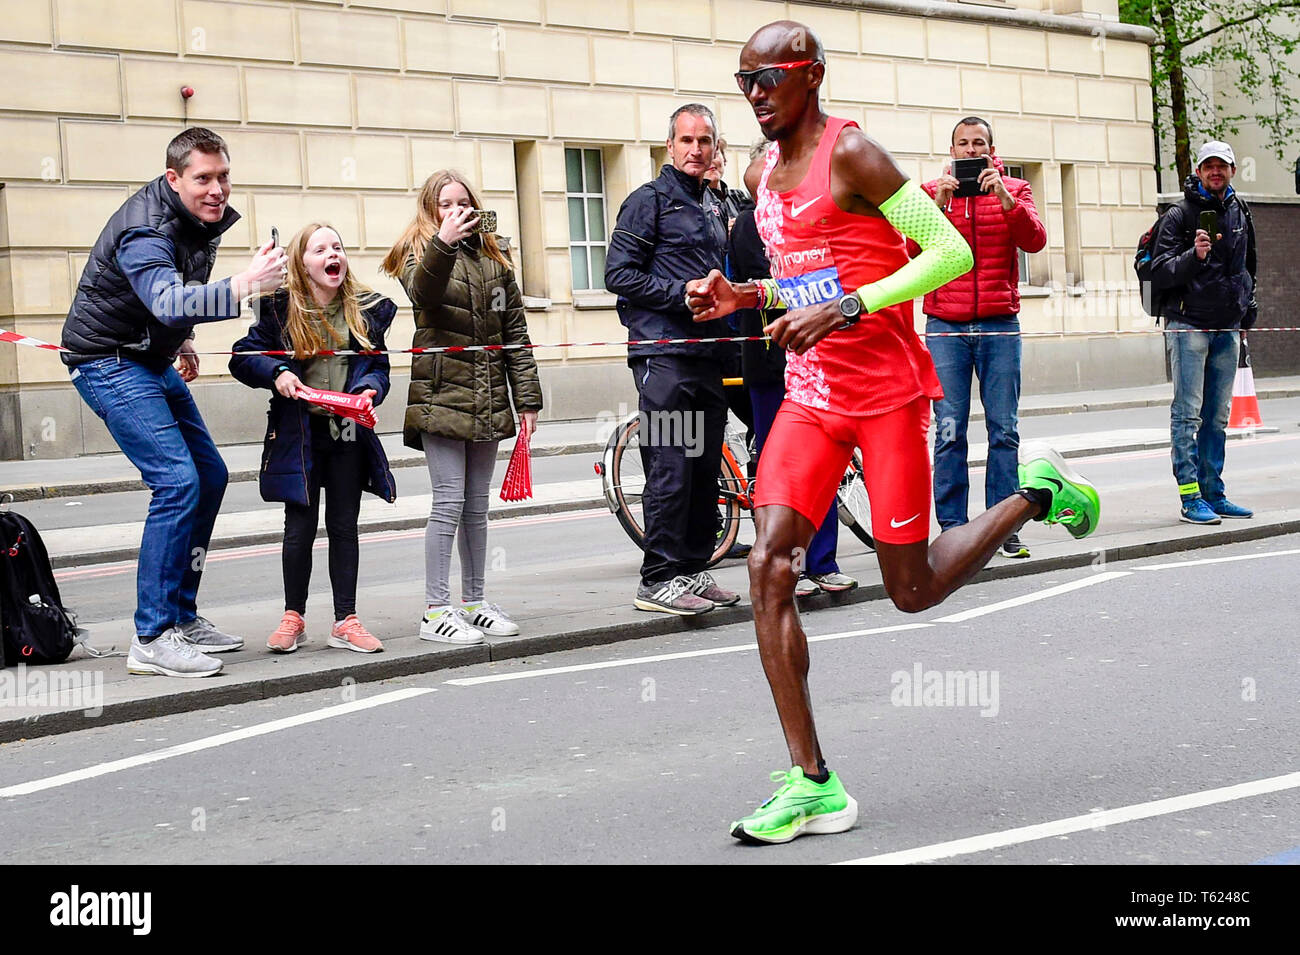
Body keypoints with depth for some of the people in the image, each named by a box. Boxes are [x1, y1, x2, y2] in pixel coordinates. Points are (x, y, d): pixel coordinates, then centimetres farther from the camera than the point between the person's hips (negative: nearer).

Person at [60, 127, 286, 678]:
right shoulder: (145, 230, -27)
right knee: (177, 480, -20)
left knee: (210, 475, 10)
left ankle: (182, 616, 20)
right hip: (108, 360, -10)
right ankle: (152, 639, -17)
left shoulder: (206, 219, 2)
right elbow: (167, 301, -47)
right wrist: (243, 286, -59)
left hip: (153, 360, 10)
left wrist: (182, 344, 12)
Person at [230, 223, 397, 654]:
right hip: (298, 433, -2)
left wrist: (369, 390, -15)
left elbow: (378, 366, 6)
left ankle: (345, 621, 15)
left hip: (348, 432, 2)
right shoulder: (280, 308, -5)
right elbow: (243, 357, -1)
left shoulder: (367, 309, 2)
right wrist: (276, 373, -18)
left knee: (344, 526, 8)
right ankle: (293, 617, 18)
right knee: (300, 527, 4)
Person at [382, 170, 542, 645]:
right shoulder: (420, 254, 3)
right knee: (449, 503, -8)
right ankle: (436, 610, -5)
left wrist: (527, 398, 8)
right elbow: (423, 292, -22)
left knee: (476, 506, 11)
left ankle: (474, 602, 19)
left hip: (488, 401, 5)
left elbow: (515, 333, 14)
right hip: (441, 395, -5)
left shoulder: (495, 260, 15)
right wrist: (443, 243, -38)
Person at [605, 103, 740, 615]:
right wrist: (682, 295, -16)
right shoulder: (649, 200, -3)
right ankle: (659, 579, -6)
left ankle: (694, 569, 17)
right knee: (670, 468, -10)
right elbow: (619, 273, -11)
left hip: (707, 353, 8)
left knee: (706, 467, 9)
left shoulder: (714, 207, 20)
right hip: (664, 354, -8)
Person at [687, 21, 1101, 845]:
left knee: (912, 590, 1)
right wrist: (745, 297, 5)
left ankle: (1038, 494, 28)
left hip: (888, 393, -7)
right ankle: (813, 785, -8)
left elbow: (953, 253, -16)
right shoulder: (763, 175, 12)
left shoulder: (851, 154, -12)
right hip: (811, 397, 7)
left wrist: (845, 310, -24)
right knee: (768, 566, -11)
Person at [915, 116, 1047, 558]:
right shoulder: (930, 190, 8)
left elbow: (1034, 240, -7)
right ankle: (952, 528, 2)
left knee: (1004, 430, 1)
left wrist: (1004, 198, -20)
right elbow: (912, 248, -7)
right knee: (949, 432, -3)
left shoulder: (1013, 190, 10)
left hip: (999, 325, 1)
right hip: (946, 327, -1)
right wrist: (939, 203, -19)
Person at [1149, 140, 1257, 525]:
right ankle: (1190, 497, -8)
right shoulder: (1179, 215, -4)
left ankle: (1214, 493, 13)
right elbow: (1160, 273, -11)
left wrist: (1246, 313, 18)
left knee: (1217, 416, 8)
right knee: (1187, 413, -8)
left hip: (1228, 328, 6)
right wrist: (1194, 255, -27)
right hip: (1188, 324, -6)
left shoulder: (1240, 213, 15)